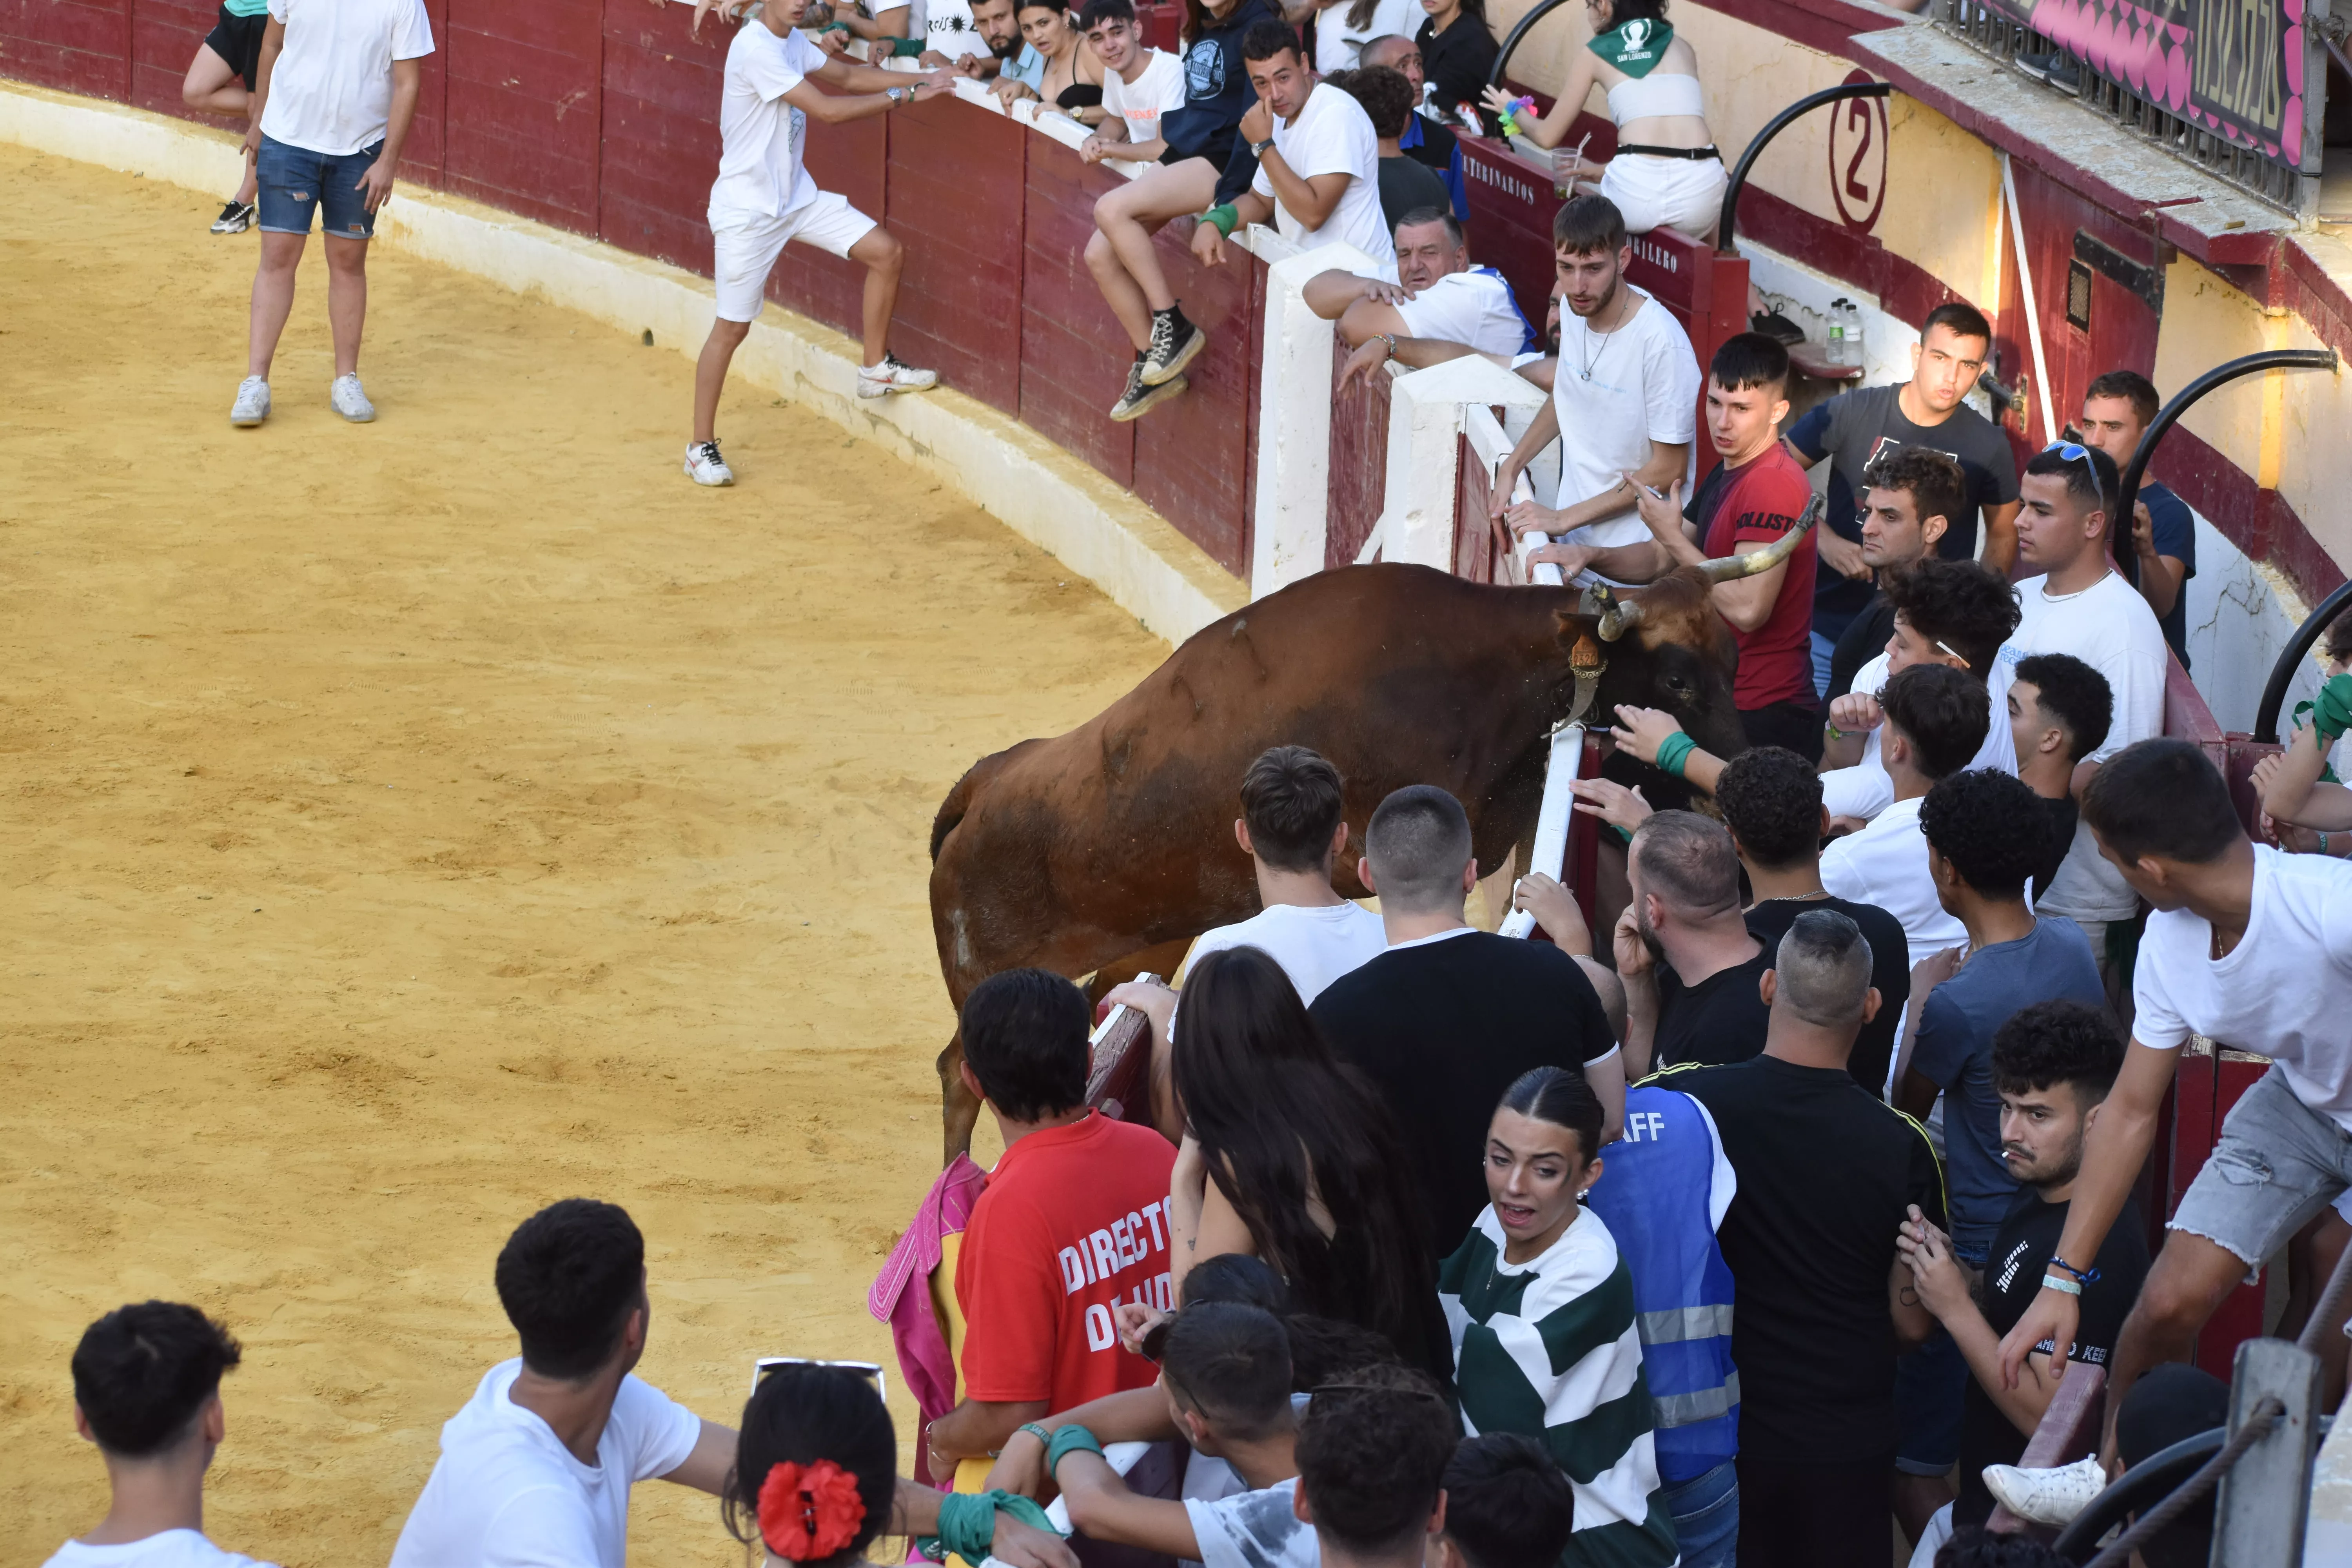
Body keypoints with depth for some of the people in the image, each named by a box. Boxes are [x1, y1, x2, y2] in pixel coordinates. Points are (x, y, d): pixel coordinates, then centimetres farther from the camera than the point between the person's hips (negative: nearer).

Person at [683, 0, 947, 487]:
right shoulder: (756, 48, -24)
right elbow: (828, 110, -27)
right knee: (732, 327, -2)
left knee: (886, 251, 1)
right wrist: (903, 97, -21)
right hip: (747, 207, -8)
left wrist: (920, 81, 1)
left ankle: (876, 368, 18)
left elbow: (846, 75, 15)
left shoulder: (791, 41, 4)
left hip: (796, 195, 8)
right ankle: (701, 448, 10)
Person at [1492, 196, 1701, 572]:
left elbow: (1668, 470, -18)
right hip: (1571, 538, 6)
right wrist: (1511, 467, 8)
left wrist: (1565, 518, -17)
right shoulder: (1576, 308, -2)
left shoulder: (1662, 343, -25)